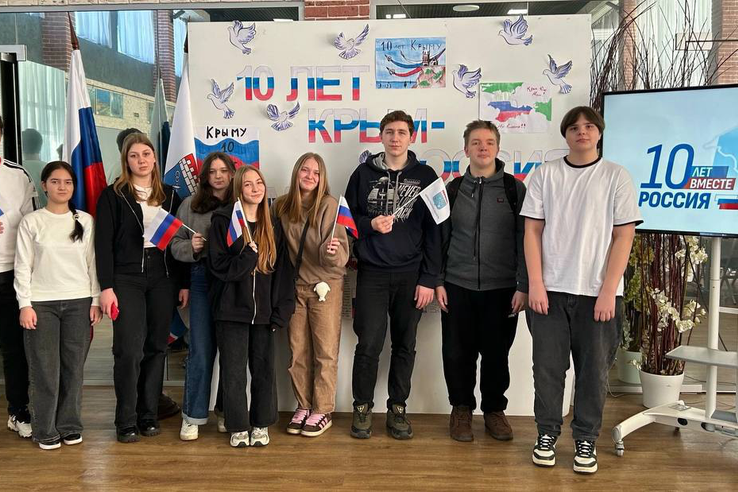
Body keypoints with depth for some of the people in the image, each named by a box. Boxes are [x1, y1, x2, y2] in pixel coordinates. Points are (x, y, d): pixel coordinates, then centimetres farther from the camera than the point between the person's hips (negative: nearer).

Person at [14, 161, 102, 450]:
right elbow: (22, 267, 1)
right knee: (45, 369, 1)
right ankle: (45, 431, 13)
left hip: (79, 302, 2)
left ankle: (69, 426, 18)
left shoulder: (85, 221, 6)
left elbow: (92, 263, 7)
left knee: (74, 367, 5)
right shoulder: (31, 222, 2)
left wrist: (96, 301, 2)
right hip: (41, 303, -1)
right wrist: (25, 304, -6)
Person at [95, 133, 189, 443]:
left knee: (156, 348, 7)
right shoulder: (113, 195, 1)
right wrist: (106, 287, -10)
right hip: (126, 280, -3)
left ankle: (148, 415, 18)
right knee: (129, 350, -5)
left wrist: (184, 283, 6)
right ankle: (126, 421, 7)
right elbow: (103, 243, -3)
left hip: (163, 280, 3)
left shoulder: (170, 195, 11)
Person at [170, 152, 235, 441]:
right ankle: (192, 416, 13)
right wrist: (192, 247, -11)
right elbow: (175, 244, 9)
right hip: (203, 279, 0)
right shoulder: (191, 205, 8)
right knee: (201, 350, 1)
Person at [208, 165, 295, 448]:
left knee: (264, 369, 9)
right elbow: (219, 266, -8)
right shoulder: (223, 221, -1)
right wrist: (249, 255, -20)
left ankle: (261, 425, 24)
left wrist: (281, 311, -1)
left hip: (263, 311, 3)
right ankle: (238, 427, 19)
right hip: (232, 310, -2)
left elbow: (283, 270, 6)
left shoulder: (273, 226, 8)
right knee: (233, 371, 4)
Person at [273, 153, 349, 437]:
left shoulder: (329, 205, -11)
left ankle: (322, 411, 15)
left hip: (325, 286, -4)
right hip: (295, 287, 4)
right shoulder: (281, 206, 2)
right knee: (298, 352, 11)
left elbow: (341, 254, -15)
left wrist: (332, 251, -36)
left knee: (325, 352, 3)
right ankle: (303, 406, 25)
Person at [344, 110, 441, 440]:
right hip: (372, 273, 0)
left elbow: (434, 230, 2)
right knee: (368, 345, 0)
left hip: (411, 275, 1)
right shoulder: (364, 173, 6)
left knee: (405, 346, 9)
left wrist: (429, 278, -4)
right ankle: (362, 408, 18)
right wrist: (370, 224, -13)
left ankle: (397, 409, 23)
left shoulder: (425, 176, 4)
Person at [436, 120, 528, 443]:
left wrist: (523, 286, -6)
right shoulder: (452, 190, 7)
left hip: (502, 289, -1)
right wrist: (437, 282, 2)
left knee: (497, 353, 8)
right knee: (457, 353, 5)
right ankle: (461, 408, 24)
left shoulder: (515, 189, 2)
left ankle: (494, 410, 26)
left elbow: (525, 240, 0)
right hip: (457, 287, 1)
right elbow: (440, 238, 8)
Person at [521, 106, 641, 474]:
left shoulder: (616, 176, 2)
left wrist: (608, 290, -8)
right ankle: (547, 433, 23)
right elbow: (532, 230, 3)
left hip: (598, 292, -1)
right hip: (550, 289, 1)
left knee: (594, 369, 6)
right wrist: (535, 284, -4)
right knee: (548, 365, 6)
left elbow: (624, 236, -1)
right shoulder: (545, 174, 6)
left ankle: (586, 438, 22)